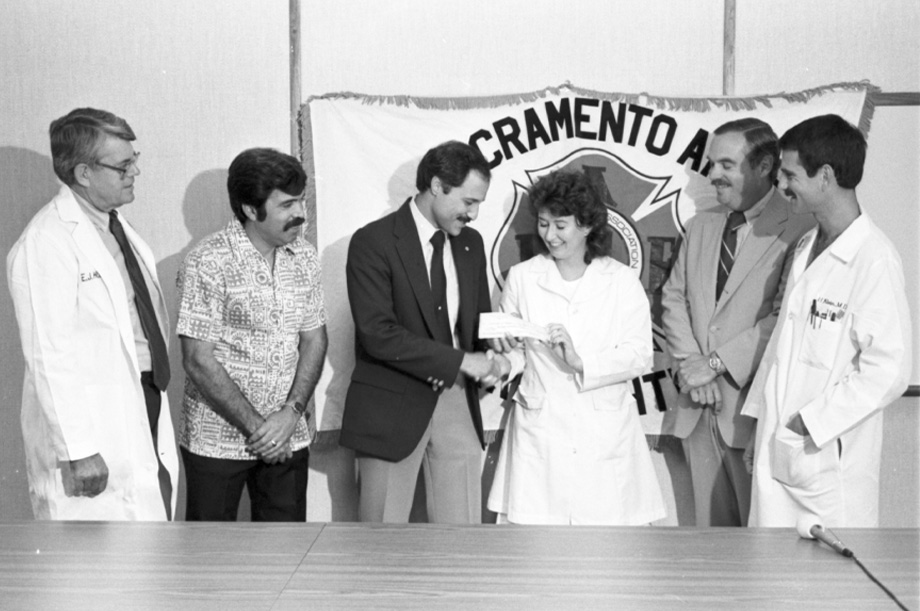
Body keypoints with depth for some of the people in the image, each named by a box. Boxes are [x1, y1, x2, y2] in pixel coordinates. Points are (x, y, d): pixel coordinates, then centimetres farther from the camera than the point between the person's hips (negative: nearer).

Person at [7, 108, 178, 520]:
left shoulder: (117, 226, 13)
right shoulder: (45, 244, -15)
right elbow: (49, 356, -20)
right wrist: (78, 450, -22)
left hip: (144, 407, 9)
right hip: (93, 429, -9)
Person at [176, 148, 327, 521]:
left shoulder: (304, 257, 4)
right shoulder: (207, 263, -14)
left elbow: (314, 339, 6)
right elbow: (198, 360, -15)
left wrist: (292, 413, -8)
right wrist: (254, 426, -14)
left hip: (289, 437, 5)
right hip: (217, 440, -4)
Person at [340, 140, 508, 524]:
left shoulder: (471, 244, 9)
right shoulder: (373, 242, -11)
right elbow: (377, 333, -20)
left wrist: (489, 361, -5)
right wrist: (461, 360, -20)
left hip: (458, 404, 5)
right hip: (392, 407, -5)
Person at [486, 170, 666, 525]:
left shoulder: (622, 281, 4)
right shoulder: (522, 277, 6)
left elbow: (640, 356, -4)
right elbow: (515, 354, 8)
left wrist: (581, 362, -17)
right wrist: (503, 360, -14)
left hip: (603, 431, 0)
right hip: (539, 430, 1)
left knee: (609, 522, -4)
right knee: (531, 523, -5)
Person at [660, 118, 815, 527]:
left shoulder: (797, 231, -11)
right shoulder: (701, 226, 13)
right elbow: (674, 298, 13)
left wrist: (717, 362, -15)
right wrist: (690, 364, -3)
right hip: (698, 405, 6)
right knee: (711, 523, 13)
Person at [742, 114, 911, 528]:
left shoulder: (874, 259, -14)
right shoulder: (806, 249, 11)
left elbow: (888, 372, -17)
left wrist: (811, 421, -14)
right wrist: (760, 422, 14)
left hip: (831, 457, -7)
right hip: (776, 452, 7)